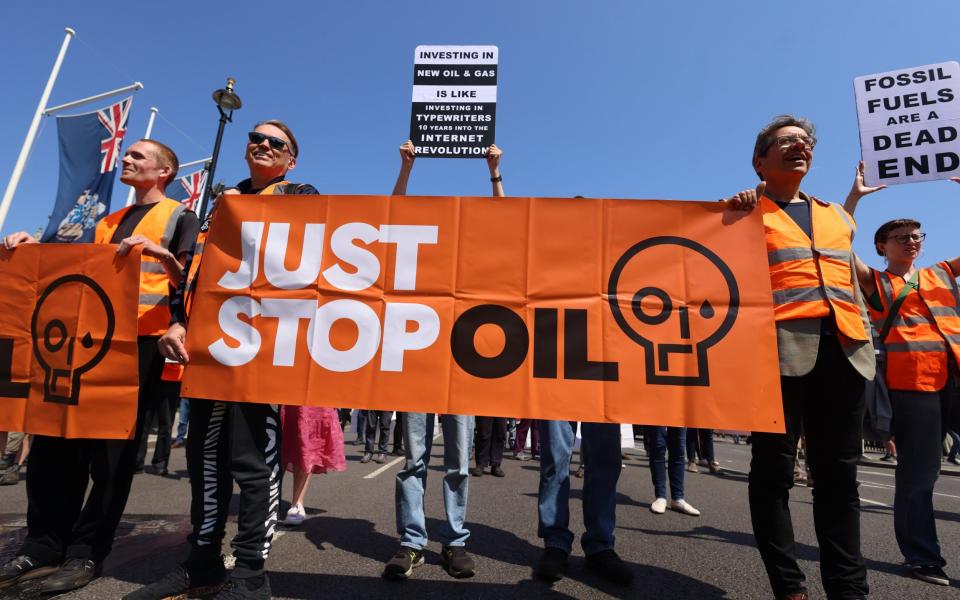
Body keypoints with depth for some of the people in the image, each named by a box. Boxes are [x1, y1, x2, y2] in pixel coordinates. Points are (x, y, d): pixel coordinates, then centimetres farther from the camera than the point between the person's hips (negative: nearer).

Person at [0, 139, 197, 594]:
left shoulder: (179, 217, 5)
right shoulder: (108, 221, 25)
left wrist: (159, 253, -22)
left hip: (141, 342, -6)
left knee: (112, 450, -1)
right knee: (55, 441, 5)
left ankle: (85, 554, 9)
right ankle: (43, 548, 16)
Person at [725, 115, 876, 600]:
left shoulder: (836, 215, 24)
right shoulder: (744, 212, 8)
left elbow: (851, 283, 25)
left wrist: (865, 336, 17)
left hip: (844, 349, 6)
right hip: (780, 345, -5)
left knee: (838, 471, 10)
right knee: (774, 466, -1)